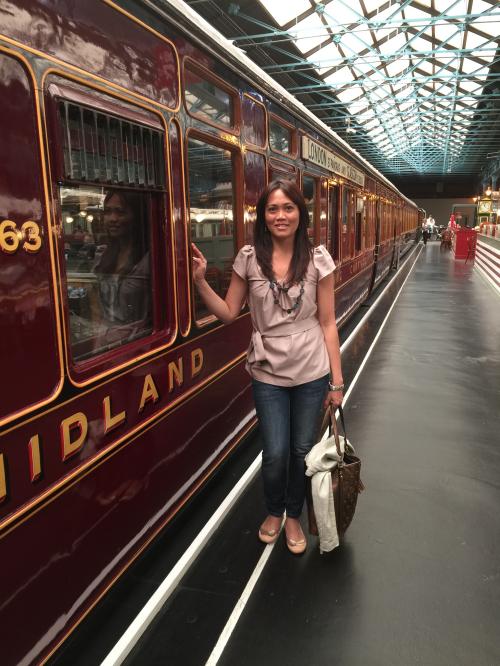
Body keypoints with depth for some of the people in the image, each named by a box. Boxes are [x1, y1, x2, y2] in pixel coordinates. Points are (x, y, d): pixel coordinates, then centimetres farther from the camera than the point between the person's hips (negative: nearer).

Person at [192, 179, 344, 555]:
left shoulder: (318, 259, -5)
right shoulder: (249, 258, -3)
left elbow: (328, 324, -2)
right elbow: (228, 313, 2)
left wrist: (337, 381, -2)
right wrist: (200, 281, -12)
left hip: (312, 372, 0)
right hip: (268, 373, 0)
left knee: (302, 451, 12)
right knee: (276, 454, 3)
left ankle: (293, 517, 39)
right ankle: (274, 512, 36)